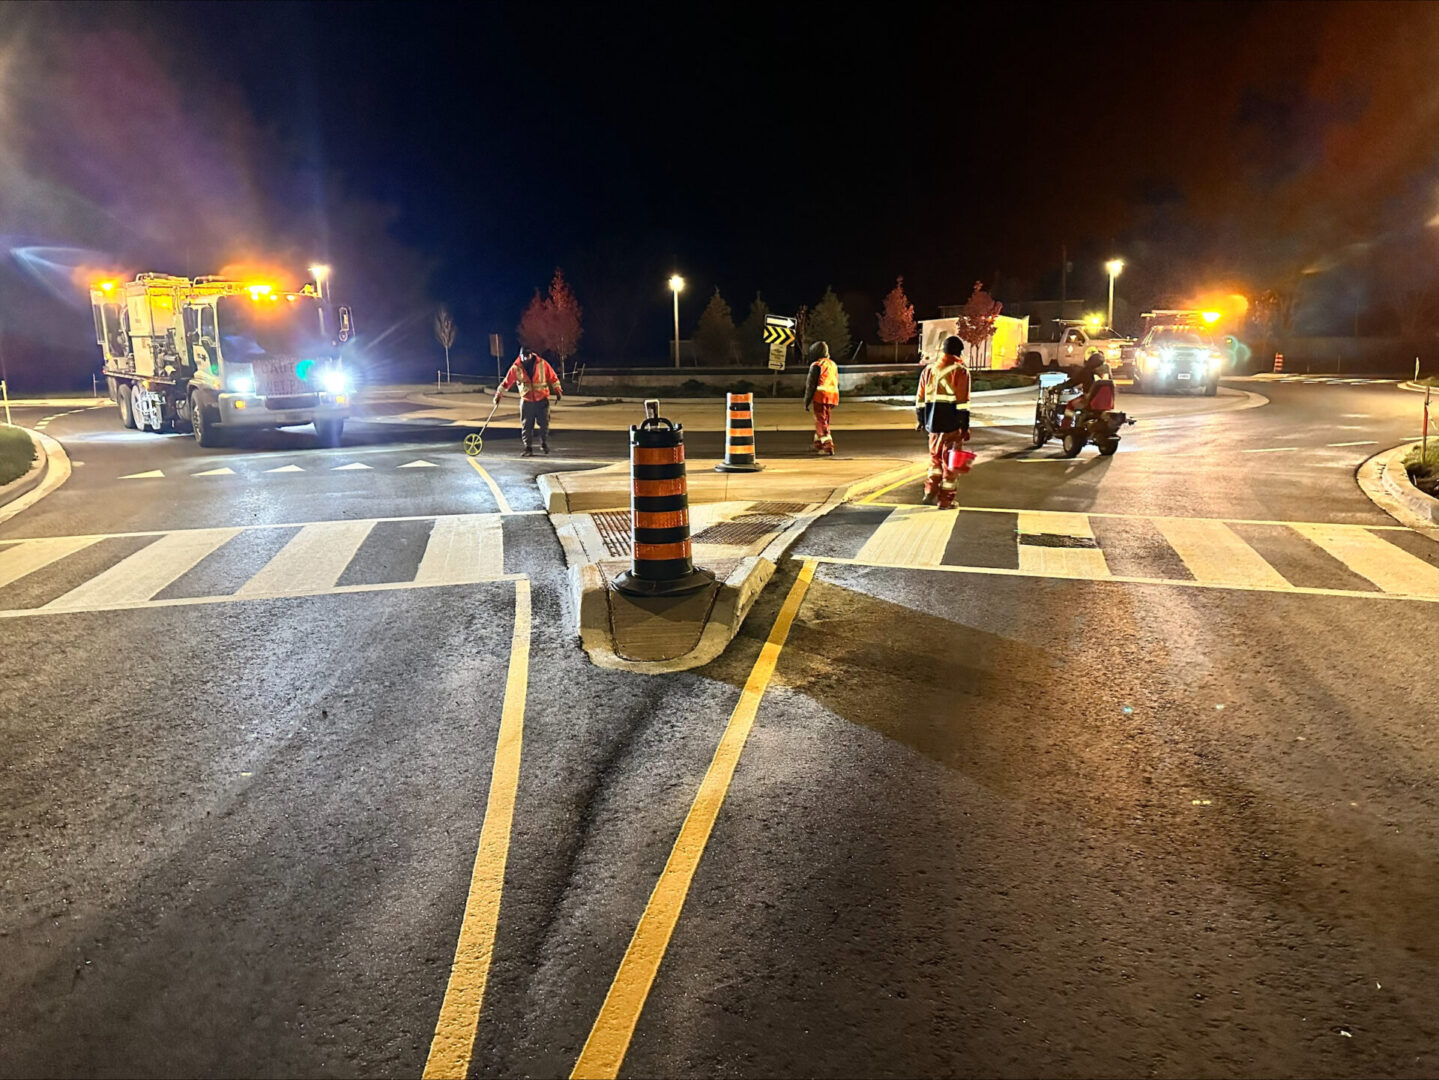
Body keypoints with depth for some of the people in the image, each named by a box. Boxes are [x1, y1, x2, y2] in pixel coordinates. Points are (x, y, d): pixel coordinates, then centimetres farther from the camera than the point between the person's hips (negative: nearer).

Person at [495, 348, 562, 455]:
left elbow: (553, 377, 4)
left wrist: (558, 390, 4)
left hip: (542, 399, 0)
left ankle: (544, 444, 24)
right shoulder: (516, 368, -3)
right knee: (526, 426, 0)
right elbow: (507, 382, 3)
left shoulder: (542, 364, -4)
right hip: (527, 401, 1)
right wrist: (499, 394, 1)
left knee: (544, 423, 2)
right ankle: (528, 449, 7)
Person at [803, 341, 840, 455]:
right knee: (823, 420, 20)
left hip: (821, 396, -8)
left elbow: (811, 385, -11)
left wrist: (806, 402, -7)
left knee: (822, 422, -5)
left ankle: (828, 447, -14)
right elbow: (837, 383, 22)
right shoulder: (833, 364, 17)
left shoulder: (816, 366, -9)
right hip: (832, 395, 8)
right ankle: (819, 445, 32)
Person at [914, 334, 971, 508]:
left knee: (935, 457, 20)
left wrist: (920, 419, 21)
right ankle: (945, 500, 7)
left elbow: (920, 397, 12)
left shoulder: (929, 368, 9)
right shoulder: (960, 371, -7)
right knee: (950, 461, 3)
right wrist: (965, 426, -8)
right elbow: (962, 402, -12)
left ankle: (931, 491, 11)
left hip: (933, 421, 5)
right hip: (952, 423, -5)